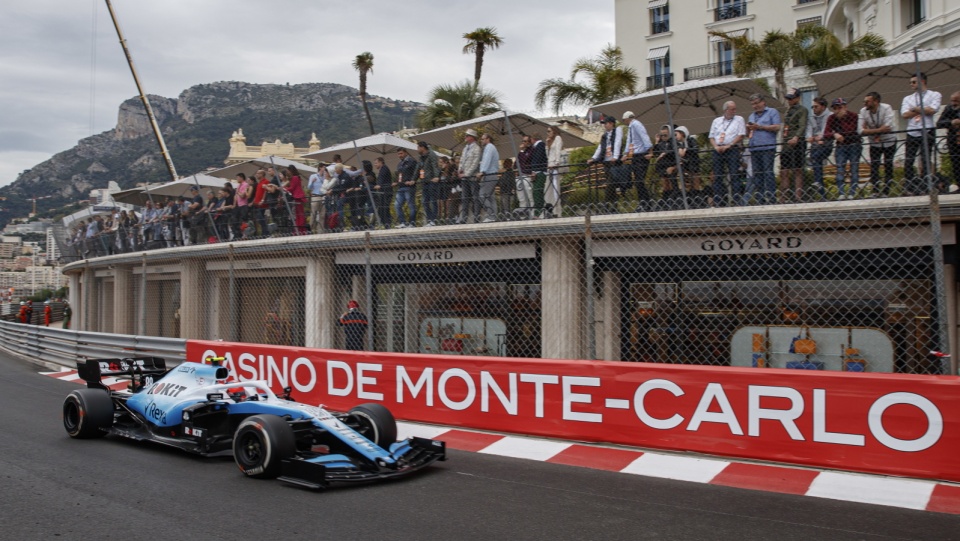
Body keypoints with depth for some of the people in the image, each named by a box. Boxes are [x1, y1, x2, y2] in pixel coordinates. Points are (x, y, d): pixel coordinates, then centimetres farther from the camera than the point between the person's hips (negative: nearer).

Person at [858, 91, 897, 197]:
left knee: (888, 166, 1)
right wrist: (880, 130, -25)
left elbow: (888, 127, -30)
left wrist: (870, 131, -24)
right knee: (874, 165, -7)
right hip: (874, 143, 2)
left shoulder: (886, 108, -18)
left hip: (889, 142, -1)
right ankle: (874, 191, -5)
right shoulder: (863, 111, -13)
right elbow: (861, 131, -21)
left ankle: (885, 192, 6)